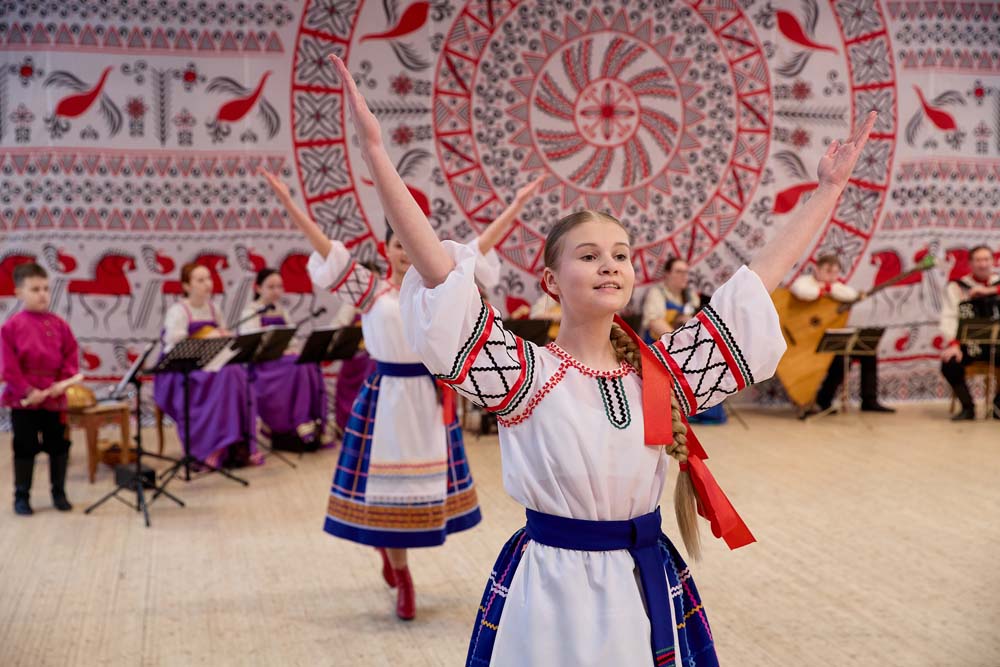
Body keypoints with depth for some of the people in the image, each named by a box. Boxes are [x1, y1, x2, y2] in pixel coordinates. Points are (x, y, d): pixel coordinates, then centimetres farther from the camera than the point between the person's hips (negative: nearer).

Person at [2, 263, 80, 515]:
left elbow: (71, 356, 4)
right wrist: (27, 390, -13)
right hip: (24, 400, -2)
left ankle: (59, 493, 24)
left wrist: (62, 383, -9)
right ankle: (21, 496, 17)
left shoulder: (59, 324, 3)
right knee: (25, 448, 5)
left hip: (54, 398, 2)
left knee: (58, 447, 9)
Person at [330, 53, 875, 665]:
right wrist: (375, 151, -26)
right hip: (551, 588, -3)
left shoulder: (663, 372, 1)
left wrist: (830, 188, 7)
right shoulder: (528, 376, -10)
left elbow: (762, 277, 5)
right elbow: (438, 268, -19)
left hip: (650, 588, 4)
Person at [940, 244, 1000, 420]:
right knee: (949, 363, -31)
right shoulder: (957, 287, 5)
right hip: (967, 343, -1)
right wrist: (952, 344, -24)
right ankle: (967, 407, -9)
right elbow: (949, 317, -8)